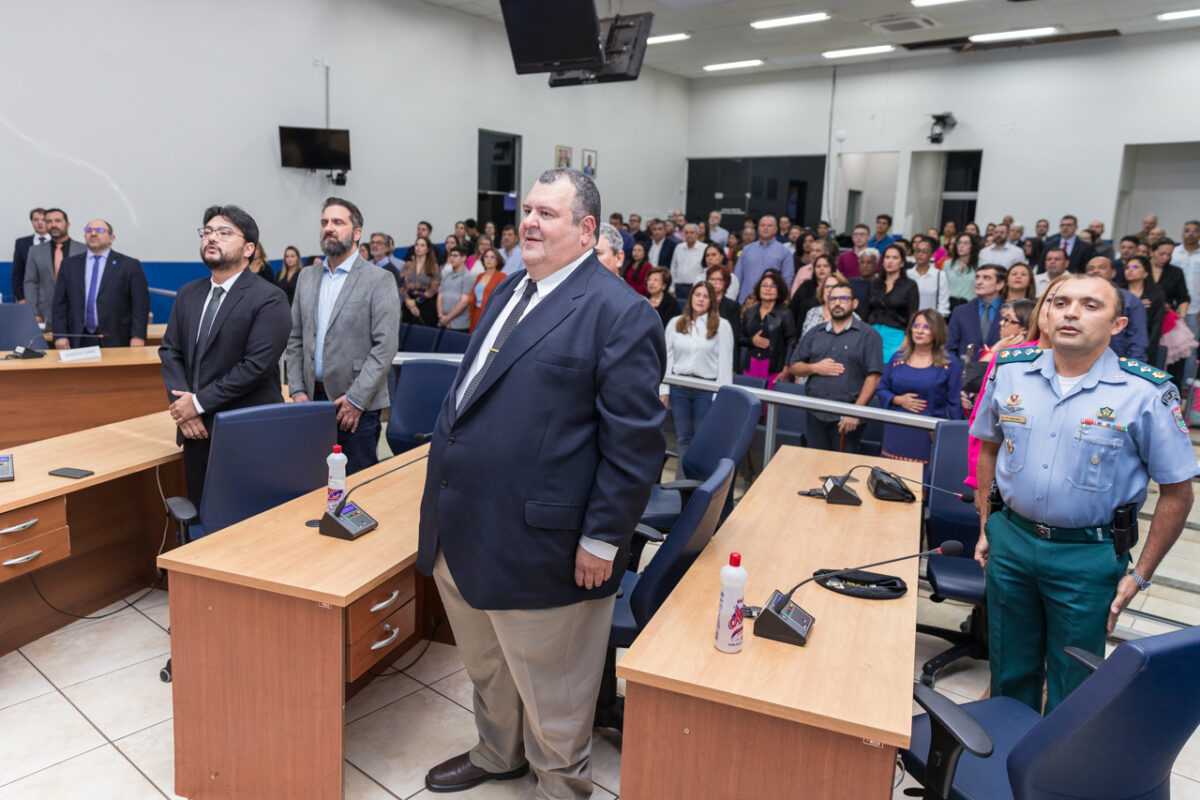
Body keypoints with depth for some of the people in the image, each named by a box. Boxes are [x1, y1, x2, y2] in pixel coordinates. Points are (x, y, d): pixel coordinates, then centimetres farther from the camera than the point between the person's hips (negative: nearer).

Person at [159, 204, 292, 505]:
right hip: (196, 432, 6)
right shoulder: (187, 294, 13)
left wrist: (199, 402, -14)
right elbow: (170, 351, 10)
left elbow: (257, 365, -17)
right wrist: (183, 410, -5)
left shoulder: (269, 299, -9)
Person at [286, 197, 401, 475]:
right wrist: (297, 391, 4)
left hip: (357, 406, -5)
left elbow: (386, 345, -12)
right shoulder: (307, 278, 13)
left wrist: (356, 399, -15)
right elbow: (295, 340, 14)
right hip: (311, 400, 5)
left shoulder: (379, 280, -5)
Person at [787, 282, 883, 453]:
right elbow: (793, 366, 14)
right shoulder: (815, 333, 14)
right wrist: (814, 368, -7)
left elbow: (873, 376, -9)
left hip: (846, 418, -4)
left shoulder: (868, 335, -1)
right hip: (815, 414, 4)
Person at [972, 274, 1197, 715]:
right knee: (1009, 671, 19)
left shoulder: (1147, 394, -12)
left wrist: (1139, 575, -6)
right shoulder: (1010, 371, -2)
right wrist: (986, 528, 9)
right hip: (1010, 541, 3)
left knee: (1071, 688, 12)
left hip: (1087, 558, -3)